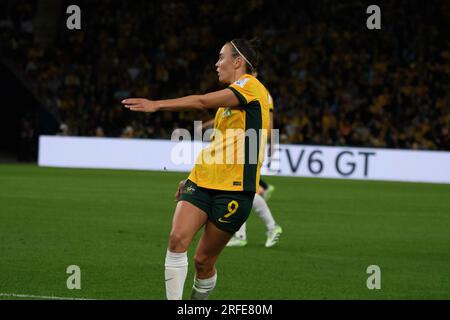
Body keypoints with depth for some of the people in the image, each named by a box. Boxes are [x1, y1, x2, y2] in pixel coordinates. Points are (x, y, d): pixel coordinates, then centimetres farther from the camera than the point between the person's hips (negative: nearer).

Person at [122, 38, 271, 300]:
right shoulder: (231, 98, 22)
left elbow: (203, 102, -20)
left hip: (234, 188, -7)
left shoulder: (251, 86, -7)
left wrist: (157, 105, -24)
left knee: (204, 261, -3)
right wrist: (195, 176, 27)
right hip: (203, 181, 7)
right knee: (178, 238, -17)